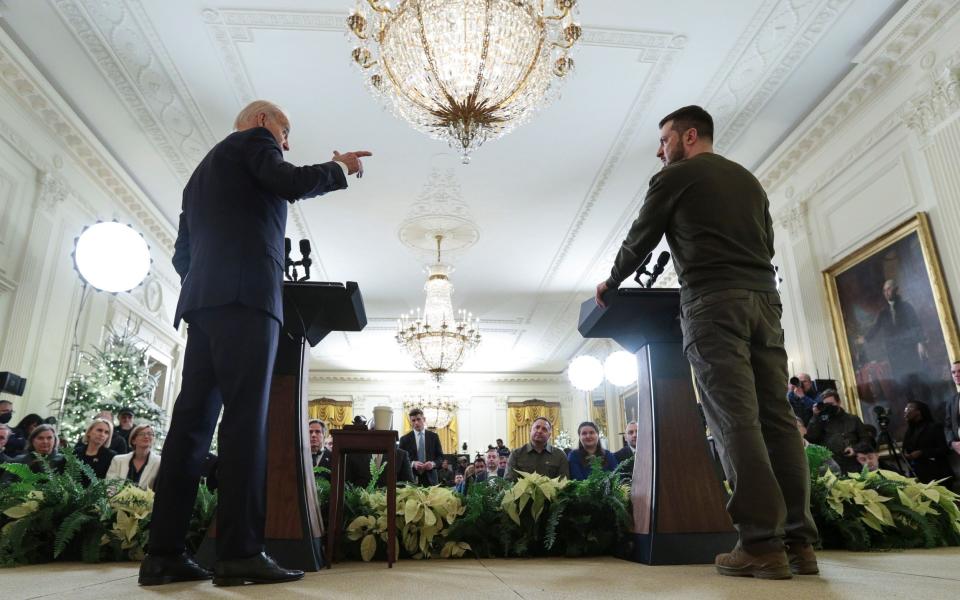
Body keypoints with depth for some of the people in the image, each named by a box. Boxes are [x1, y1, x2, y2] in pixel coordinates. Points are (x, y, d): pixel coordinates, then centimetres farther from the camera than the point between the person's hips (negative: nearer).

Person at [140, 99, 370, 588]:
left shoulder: (202, 171, 33)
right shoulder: (252, 141, 10)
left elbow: (183, 253, 27)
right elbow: (291, 183, -10)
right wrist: (341, 168, 6)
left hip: (203, 301, 8)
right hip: (244, 295, -8)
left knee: (193, 420, 1)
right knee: (245, 417, -15)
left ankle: (164, 552, -1)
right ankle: (240, 552, -17)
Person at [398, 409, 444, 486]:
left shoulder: (434, 436, 8)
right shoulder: (405, 439, 4)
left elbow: (440, 456, 9)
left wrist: (433, 463, -11)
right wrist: (413, 464, -16)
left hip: (430, 479, 1)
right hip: (412, 479, -1)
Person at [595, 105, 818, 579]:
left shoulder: (675, 177, 7)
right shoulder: (749, 180, 26)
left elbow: (640, 241, 10)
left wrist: (610, 284, 25)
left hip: (713, 302, -6)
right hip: (763, 297, 7)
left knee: (735, 419, -11)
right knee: (776, 416, 2)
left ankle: (762, 544, -12)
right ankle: (798, 541, 2)